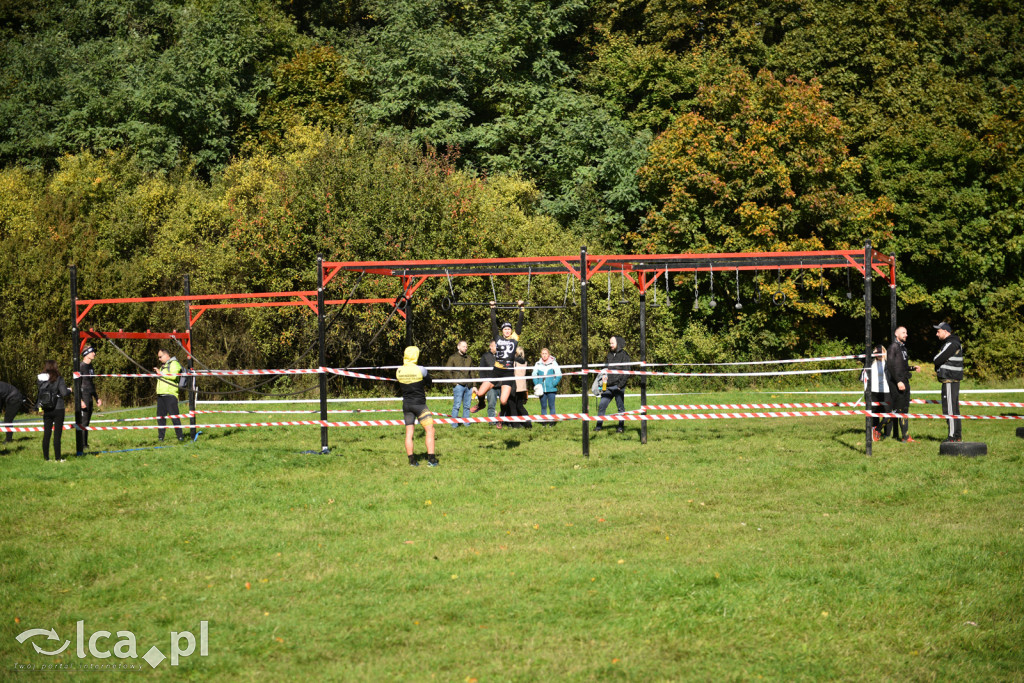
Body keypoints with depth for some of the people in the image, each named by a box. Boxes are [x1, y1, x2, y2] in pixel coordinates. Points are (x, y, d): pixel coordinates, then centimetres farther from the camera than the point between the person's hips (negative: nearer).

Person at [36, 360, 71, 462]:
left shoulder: (40, 379, 0)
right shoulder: (58, 379, -12)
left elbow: (38, 393, 2)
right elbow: (64, 393, -15)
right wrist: (69, 390, 5)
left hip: (46, 411, 4)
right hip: (58, 409, -4)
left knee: (46, 433, 10)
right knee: (57, 434, 1)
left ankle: (46, 457, 13)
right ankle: (58, 457, 2)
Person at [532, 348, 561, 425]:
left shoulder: (553, 363, -1)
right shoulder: (538, 364, 6)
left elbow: (559, 375, -1)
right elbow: (534, 375, 11)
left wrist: (554, 384, -9)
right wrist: (536, 385, 0)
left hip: (551, 389, -2)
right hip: (542, 389, 2)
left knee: (551, 406, 0)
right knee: (543, 406, 6)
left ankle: (552, 421, 4)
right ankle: (544, 421, 10)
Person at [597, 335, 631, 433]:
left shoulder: (624, 356, -1)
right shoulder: (609, 356, 16)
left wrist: (620, 384, -13)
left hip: (618, 386, -5)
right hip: (607, 387, 5)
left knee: (620, 408, 3)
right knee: (601, 406, -2)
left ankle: (621, 427, 11)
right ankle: (599, 426, 3)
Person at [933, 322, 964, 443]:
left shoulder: (951, 344, -16)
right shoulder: (954, 343, 18)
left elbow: (937, 359, -18)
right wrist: (939, 371, 3)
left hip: (949, 381, -10)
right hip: (953, 380, 10)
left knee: (950, 408, -9)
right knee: (954, 408, 13)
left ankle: (953, 436, -9)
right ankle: (958, 435, 18)